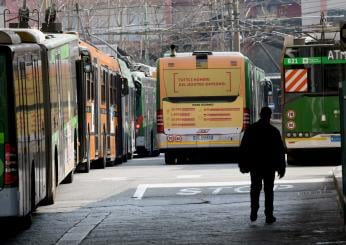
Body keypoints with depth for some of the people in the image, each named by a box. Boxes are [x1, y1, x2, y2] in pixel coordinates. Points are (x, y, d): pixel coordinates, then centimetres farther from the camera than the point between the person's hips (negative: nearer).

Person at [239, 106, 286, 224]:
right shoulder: (273, 131, -6)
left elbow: (243, 148, -1)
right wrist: (281, 168, 3)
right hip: (269, 166, -1)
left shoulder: (250, 129, -3)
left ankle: (254, 212, 5)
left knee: (255, 188, 16)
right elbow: (280, 150, -3)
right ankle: (269, 216, 3)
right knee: (268, 190, 5)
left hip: (254, 165, 1)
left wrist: (242, 165, 6)